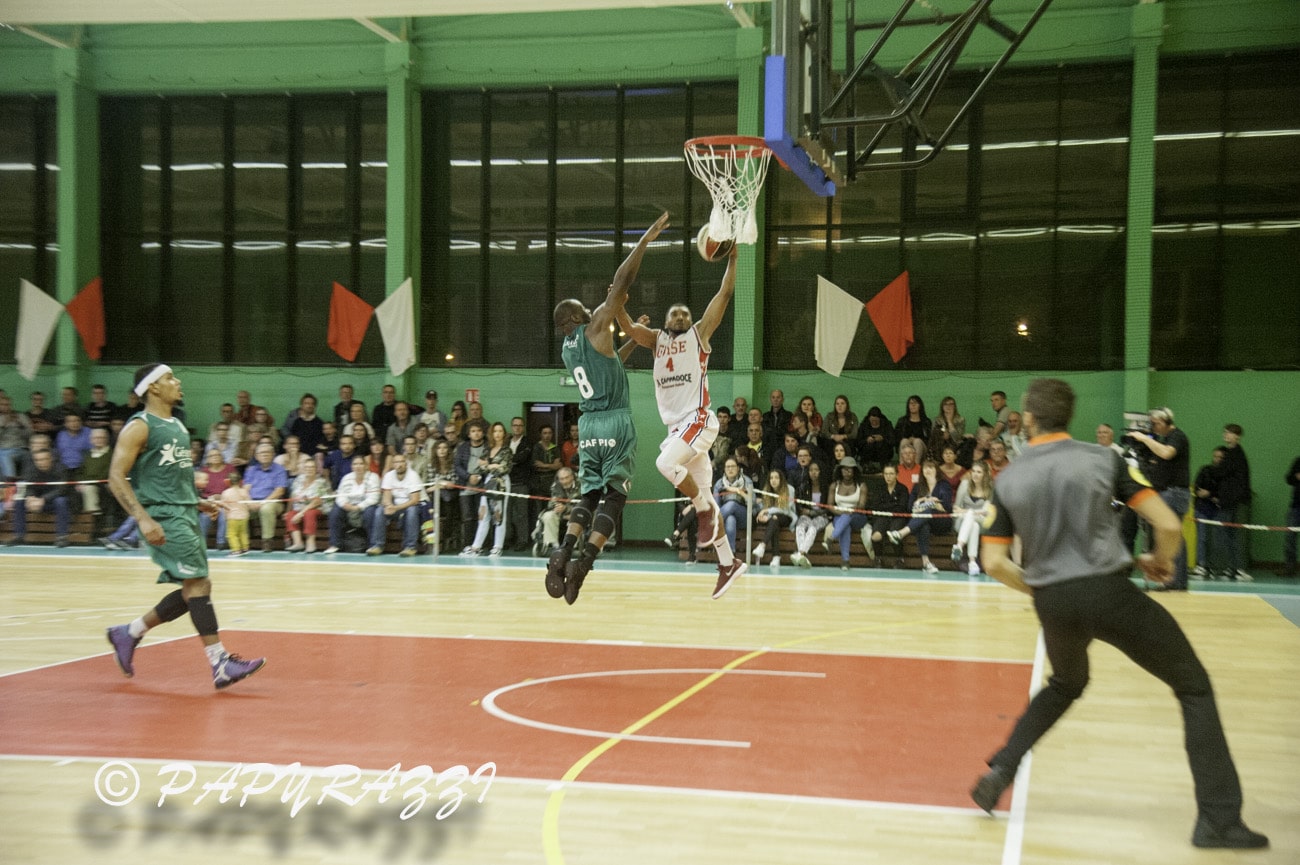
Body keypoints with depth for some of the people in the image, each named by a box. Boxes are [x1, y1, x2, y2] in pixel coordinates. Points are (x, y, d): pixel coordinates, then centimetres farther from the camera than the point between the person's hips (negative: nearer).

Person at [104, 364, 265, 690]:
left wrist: (197, 501, 17)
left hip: (186, 514, 9)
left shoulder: (178, 426, 18)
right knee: (199, 584, -15)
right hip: (162, 517, -9)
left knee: (192, 591, 8)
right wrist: (143, 518, -25)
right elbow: (116, 477, -15)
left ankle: (128, 633, 23)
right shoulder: (139, 427, -8)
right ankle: (220, 664, -15)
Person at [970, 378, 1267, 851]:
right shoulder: (1103, 458, -1)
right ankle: (1218, 819, 5)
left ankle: (999, 772, 22)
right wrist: (1159, 563, 15)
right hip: (1109, 592, -3)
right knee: (1194, 688, 11)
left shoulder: (1007, 480, 4)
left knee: (1066, 684, 33)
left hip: (1052, 603, 4)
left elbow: (994, 563, 3)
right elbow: (1169, 526, -6)